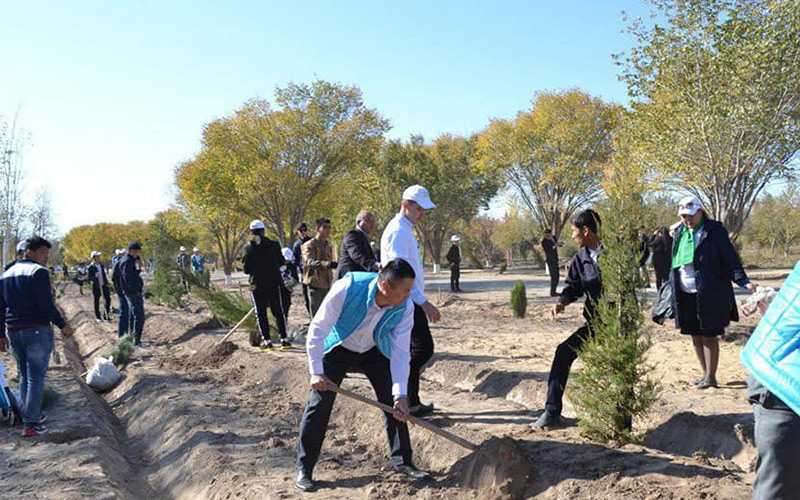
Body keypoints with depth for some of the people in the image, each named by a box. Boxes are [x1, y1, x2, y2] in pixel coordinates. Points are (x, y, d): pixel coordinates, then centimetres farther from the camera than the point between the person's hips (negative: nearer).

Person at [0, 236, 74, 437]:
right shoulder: (38, 272, -10)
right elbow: (46, 304, -19)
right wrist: (62, 325, -11)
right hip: (37, 330, -8)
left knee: (24, 376, 19)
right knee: (36, 377, -3)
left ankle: (33, 414, 28)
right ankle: (30, 424, -4)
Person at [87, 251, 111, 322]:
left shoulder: (101, 265, 8)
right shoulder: (91, 267, -9)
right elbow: (89, 278, -9)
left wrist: (106, 283, 12)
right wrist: (95, 276, -28)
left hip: (104, 285, 5)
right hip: (96, 286, -5)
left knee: (108, 299, 0)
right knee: (97, 302, 5)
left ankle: (106, 315, 11)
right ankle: (98, 317, 16)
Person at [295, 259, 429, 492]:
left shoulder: (405, 308, -26)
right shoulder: (346, 290, -37)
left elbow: (400, 352, -22)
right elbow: (317, 329, -27)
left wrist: (400, 395, -28)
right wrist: (317, 372, -28)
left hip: (374, 350, 3)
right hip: (338, 348, -3)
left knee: (394, 403, -3)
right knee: (319, 404, -8)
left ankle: (402, 461, 15)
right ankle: (304, 470, 6)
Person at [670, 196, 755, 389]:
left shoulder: (714, 231, -5)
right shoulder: (679, 232, 11)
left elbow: (729, 258, -9)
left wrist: (743, 281, -21)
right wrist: (671, 285, 19)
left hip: (709, 294, -6)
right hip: (685, 294, 6)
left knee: (708, 335, -2)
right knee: (695, 336, 12)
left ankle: (711, 377, 7)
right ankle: (705, 373, 25)